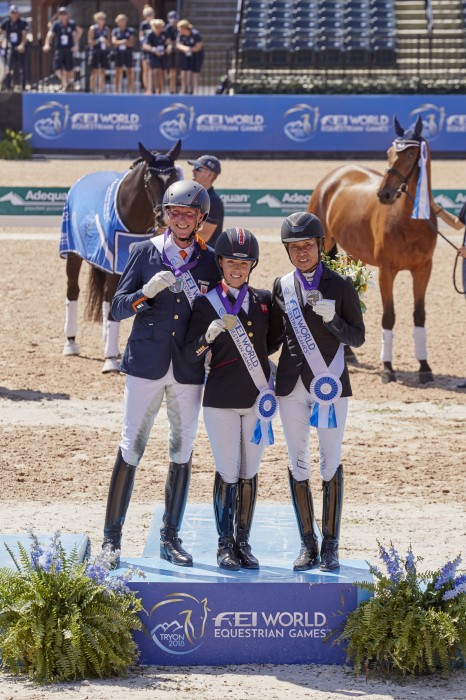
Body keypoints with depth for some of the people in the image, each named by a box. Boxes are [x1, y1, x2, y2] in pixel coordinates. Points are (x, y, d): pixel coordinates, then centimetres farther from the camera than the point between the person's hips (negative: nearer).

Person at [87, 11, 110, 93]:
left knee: (102, 71, 2)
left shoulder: (106, 29, 11)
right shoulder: (93, 28, -1)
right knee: (94, 71, -4)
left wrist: (106, 41, -9)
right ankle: (93, 89, -2)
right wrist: (99, 41, -17)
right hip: (95, 52, -4)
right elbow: (90, 42, -5)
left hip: (104, 52, 4)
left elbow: (109, 43, 13)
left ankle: (101, 89, 2)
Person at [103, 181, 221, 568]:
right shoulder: (145, 252, 3)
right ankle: (112, 536, 1)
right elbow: (117, 308, 0)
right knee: (131, 448, -3)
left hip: (189, 370, 2)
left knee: (182, 452, 5)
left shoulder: (211, 261, 7)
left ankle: (171, 537, 13)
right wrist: (147, 292, -17)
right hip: (146, 364, -2)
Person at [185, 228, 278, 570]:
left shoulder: (264, 300, 6)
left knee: (249, 473, 6)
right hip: (221, 400, -3)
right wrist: (209, 335, -28)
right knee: (227, 473, -1)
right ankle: (225, 545, 6)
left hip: (257, 398, 3)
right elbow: (191, 354, -11)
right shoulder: (206, 304, -3)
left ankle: (243, 543, 13)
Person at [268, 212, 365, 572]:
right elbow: (274, 337, 13)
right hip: (292, 386, 3)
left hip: (330, 383, -3)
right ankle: (308, 545, 10)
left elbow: (358, 337, -2)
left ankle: (330, 545, 5)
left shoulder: (340, 286, -1)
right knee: (298, 465, 4)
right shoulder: (282, 286, 7)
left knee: (331, 464, 0)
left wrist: (331, 318, -18)